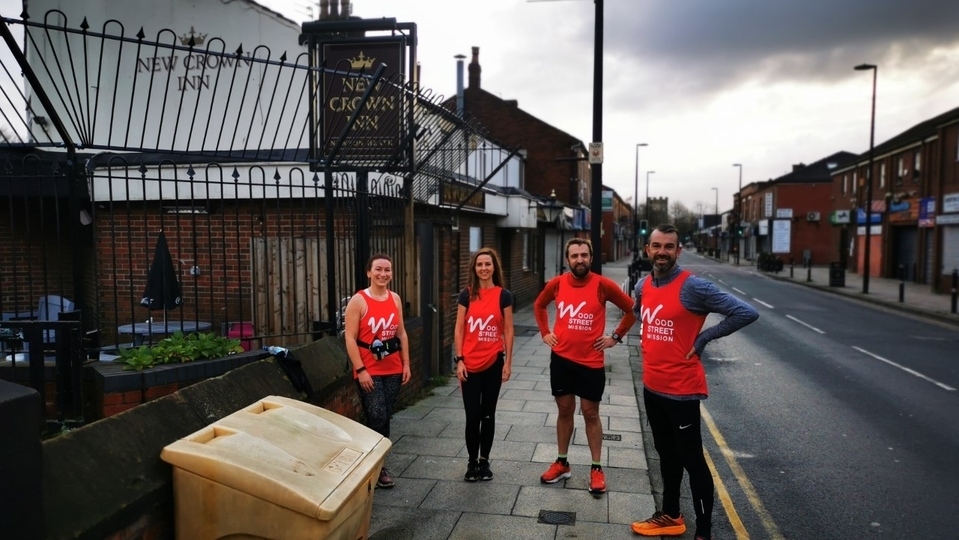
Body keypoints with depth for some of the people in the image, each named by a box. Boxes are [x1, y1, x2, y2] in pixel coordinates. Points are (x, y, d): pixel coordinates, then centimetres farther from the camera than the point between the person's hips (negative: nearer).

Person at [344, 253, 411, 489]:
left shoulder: (395, 299, 6)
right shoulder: (358, 301, -10)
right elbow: (350, 338, -13)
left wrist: (406, 364, 8)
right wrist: (360, 370, -17)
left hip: (393, 370, 5)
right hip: (369, 372, -5)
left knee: (385, 418, 11)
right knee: (377, 418, -7)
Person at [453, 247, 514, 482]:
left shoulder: (503, 295, -1)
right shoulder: (466, 295, 0)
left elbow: (508, 330, 1)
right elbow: (459, 330, 1)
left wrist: (508, 361, -2)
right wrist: (459, 360, -5)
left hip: (493, 363, 0)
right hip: (470, 364, 0)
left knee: (488, 413, 10)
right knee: (472, 415, 3)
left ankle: (484, 460, 24)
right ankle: (472, 462, 19)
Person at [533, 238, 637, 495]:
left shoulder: (603, 285, -11)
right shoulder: (557, 283, -3)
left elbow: (631, 309, -1)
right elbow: (539, 305, 16)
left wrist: (616, 337, -2)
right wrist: (545, 332, 8)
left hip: (591, 362, -2)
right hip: (561, 359, 3)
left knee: (591, 413, 7)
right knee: (565, 410, 13)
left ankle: (596, 468, 19)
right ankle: (562, 463, 26)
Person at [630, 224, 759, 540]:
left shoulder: (693, 287, -18)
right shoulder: (643, 286, 4)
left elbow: (746, 313, -20)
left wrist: (703, 338, -16)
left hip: (682, 389, -7)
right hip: (652, 387, 7)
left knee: (692, 460, 3)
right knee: (666, 454, 20)